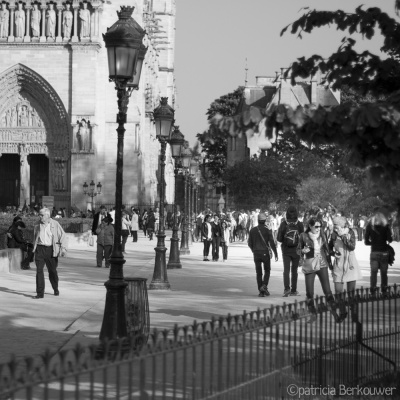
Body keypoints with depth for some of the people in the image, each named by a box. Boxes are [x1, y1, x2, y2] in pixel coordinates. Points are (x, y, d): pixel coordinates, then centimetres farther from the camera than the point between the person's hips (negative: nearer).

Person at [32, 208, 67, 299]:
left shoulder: (55, 224, 0)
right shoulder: (37, 226, 9)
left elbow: (63, 236, -1)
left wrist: (63, 248, -11)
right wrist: (34, 248, 18)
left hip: (51, 249, -2)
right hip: (40, 249, 2)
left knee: (52, 271, 9)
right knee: (39, 270, -9)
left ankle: (56, 289, 33)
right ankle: (40, 293, -6)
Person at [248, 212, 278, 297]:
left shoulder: (253, 230, 2)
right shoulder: (267, 230, -7)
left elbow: (250, 243, 7)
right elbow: (272, 243, -10)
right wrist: (276, 254, -1)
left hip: (256, 254, 2)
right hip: (265, 253, -2)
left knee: (259, 273, 7)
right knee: (267, 271, 14)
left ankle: (261, 291, 3)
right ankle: (264, 285, -7)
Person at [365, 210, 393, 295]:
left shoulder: (369, 226, 1)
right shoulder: (385, 226, -2)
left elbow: (366, 242, -1)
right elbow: (390, 239, -9)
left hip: (374, 252, 1)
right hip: (384, 252, -1)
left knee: (373, 272, 5)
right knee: (384, 273, 9)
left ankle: (373, 291, 0)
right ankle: (384, 291, 11)